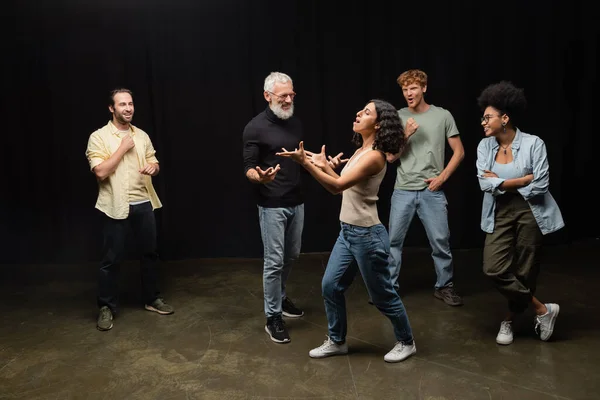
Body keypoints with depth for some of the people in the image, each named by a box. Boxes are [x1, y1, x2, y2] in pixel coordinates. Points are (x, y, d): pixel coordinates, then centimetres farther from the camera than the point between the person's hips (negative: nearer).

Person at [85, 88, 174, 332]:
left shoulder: (142, 135, 9)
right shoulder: (99, 137, -7)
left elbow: (154, 164, 14)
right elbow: (101, 172, -17)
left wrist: (154, 167, -10)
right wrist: (123, 148, -14)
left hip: (144, 204, 5)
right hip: (116, 206, -5)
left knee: (149, 253, 13)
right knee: (112, 259, 2)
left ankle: (152, 299, 28)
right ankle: (106, 307, 17)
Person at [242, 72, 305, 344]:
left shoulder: (296, 123, 8)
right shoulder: (255, 127, -12)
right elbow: (248, 168, -12)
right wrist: (260, 177, -33)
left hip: (296, 202, 7)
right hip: (272, 206, -6)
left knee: (292, 255, 17)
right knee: (274, 261, -3)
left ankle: (280, 297, 40)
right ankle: (272, 318, 11)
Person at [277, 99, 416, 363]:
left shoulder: (374, 156, -19)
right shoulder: (360, 151, 10)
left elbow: (338, 186, -26)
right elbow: (343, 186, 14)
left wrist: (306, 163, -30)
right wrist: (325, 166, 10)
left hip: (367, 235, -9)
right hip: (347, 232, 9)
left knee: (382, 295, 6)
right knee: (330, 286, 11)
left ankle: (406, 342, 29)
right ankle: (337, 341, 29)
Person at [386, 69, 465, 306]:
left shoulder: (443, 116, 2)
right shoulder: (397, 117, 5)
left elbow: (459, 152, 6)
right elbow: (390, 157, 2)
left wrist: (442, 177, -4)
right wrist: (406, 134, -11)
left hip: (432, 192, -1)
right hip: (403, 191, 1)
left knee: (440, 241, 3)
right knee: (393, 240, 4)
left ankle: (444, 286, 20)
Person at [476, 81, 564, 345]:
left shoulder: (533, 143, -9)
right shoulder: (485, 146, 1)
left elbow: (540, 186, -14)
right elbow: (485, 184, -10)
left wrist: (501, 182, -9)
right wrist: (523, 179, -11)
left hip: (529, 213, -3)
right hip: (500, 215, 3)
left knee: (524, 273, 4)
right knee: (494, 269, -9)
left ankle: (509, 321, 27)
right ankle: (542, 309, 11)